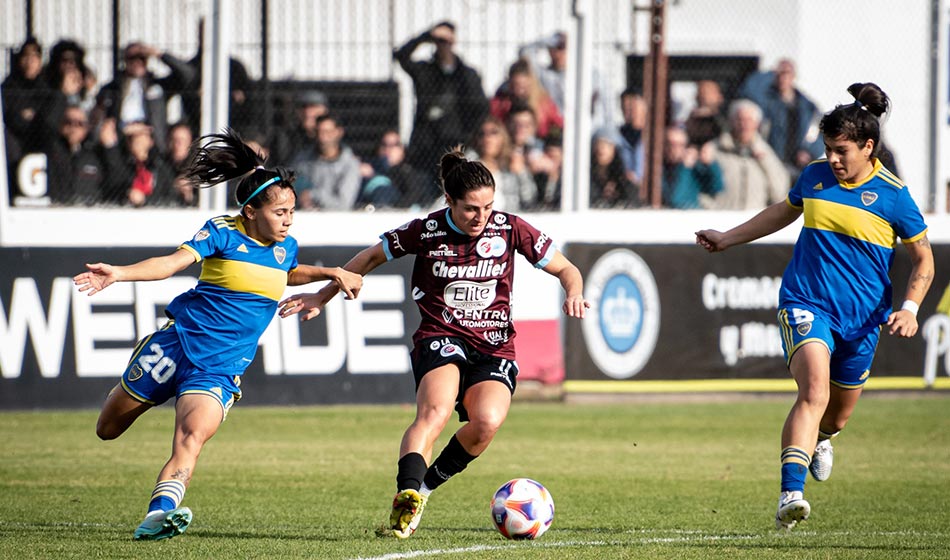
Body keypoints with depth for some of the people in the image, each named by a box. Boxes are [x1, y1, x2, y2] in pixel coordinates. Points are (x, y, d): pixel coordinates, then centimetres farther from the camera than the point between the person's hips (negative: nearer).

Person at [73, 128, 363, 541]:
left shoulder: (285, 247, 9)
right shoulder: (223, 233, -8)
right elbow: (173, 262, -21)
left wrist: (331, 273, 20)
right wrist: (118, 274, -36)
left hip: (220, 368, 2)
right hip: (178, 345, -2)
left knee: (192, 437, -28)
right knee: (108, 429, 13)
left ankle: (159, 513, -43)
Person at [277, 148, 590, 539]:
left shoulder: (509, 229, -2)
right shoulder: (426, 231, -5)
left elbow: (565, 269, 9)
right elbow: (370, 258, 12)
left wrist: (574, 293, -14)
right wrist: (322, 297, 14)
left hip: (495, 348, 1)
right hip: (440, 339, -1)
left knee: (487, 422, -27)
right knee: (435, 412, -33)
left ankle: (427, 482, -5)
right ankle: (408, 498, -41)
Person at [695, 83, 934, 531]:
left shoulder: (893, 196, -5)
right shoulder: (815, 175, 3)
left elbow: (923, 261, 4)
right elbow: (785, 211, 25)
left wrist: (909, 308, -11)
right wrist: (728, 238, 29)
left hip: (862, 318, 0)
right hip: (806, 304, 0)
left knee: (838, 414, 15)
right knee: (814, 392, -25)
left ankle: (820, 440, 55)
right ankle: (791, 494, -36)